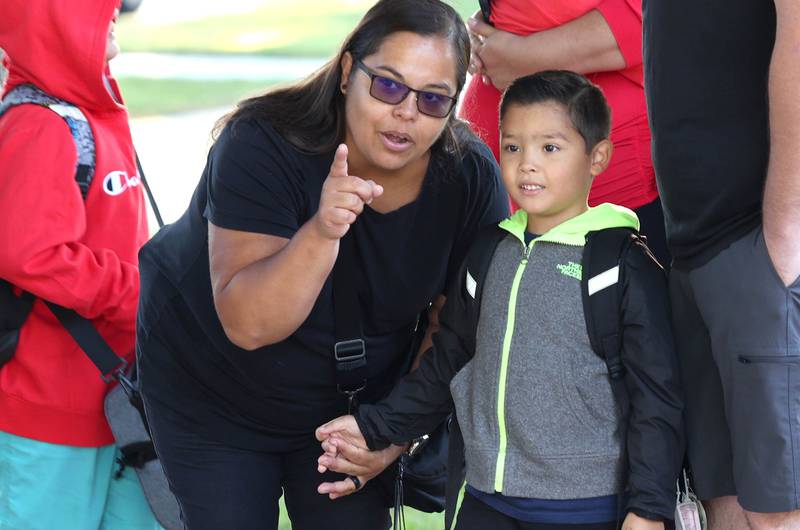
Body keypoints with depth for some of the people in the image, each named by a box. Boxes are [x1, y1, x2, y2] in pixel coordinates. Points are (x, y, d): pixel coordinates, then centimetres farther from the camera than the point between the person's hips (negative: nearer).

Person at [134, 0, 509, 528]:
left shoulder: (471, 177, -17)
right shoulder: (263, 144, -28)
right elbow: (248, 325, -36)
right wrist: (322, 231, -49)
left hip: (352, 401, 3)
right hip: (210, 394, -3)